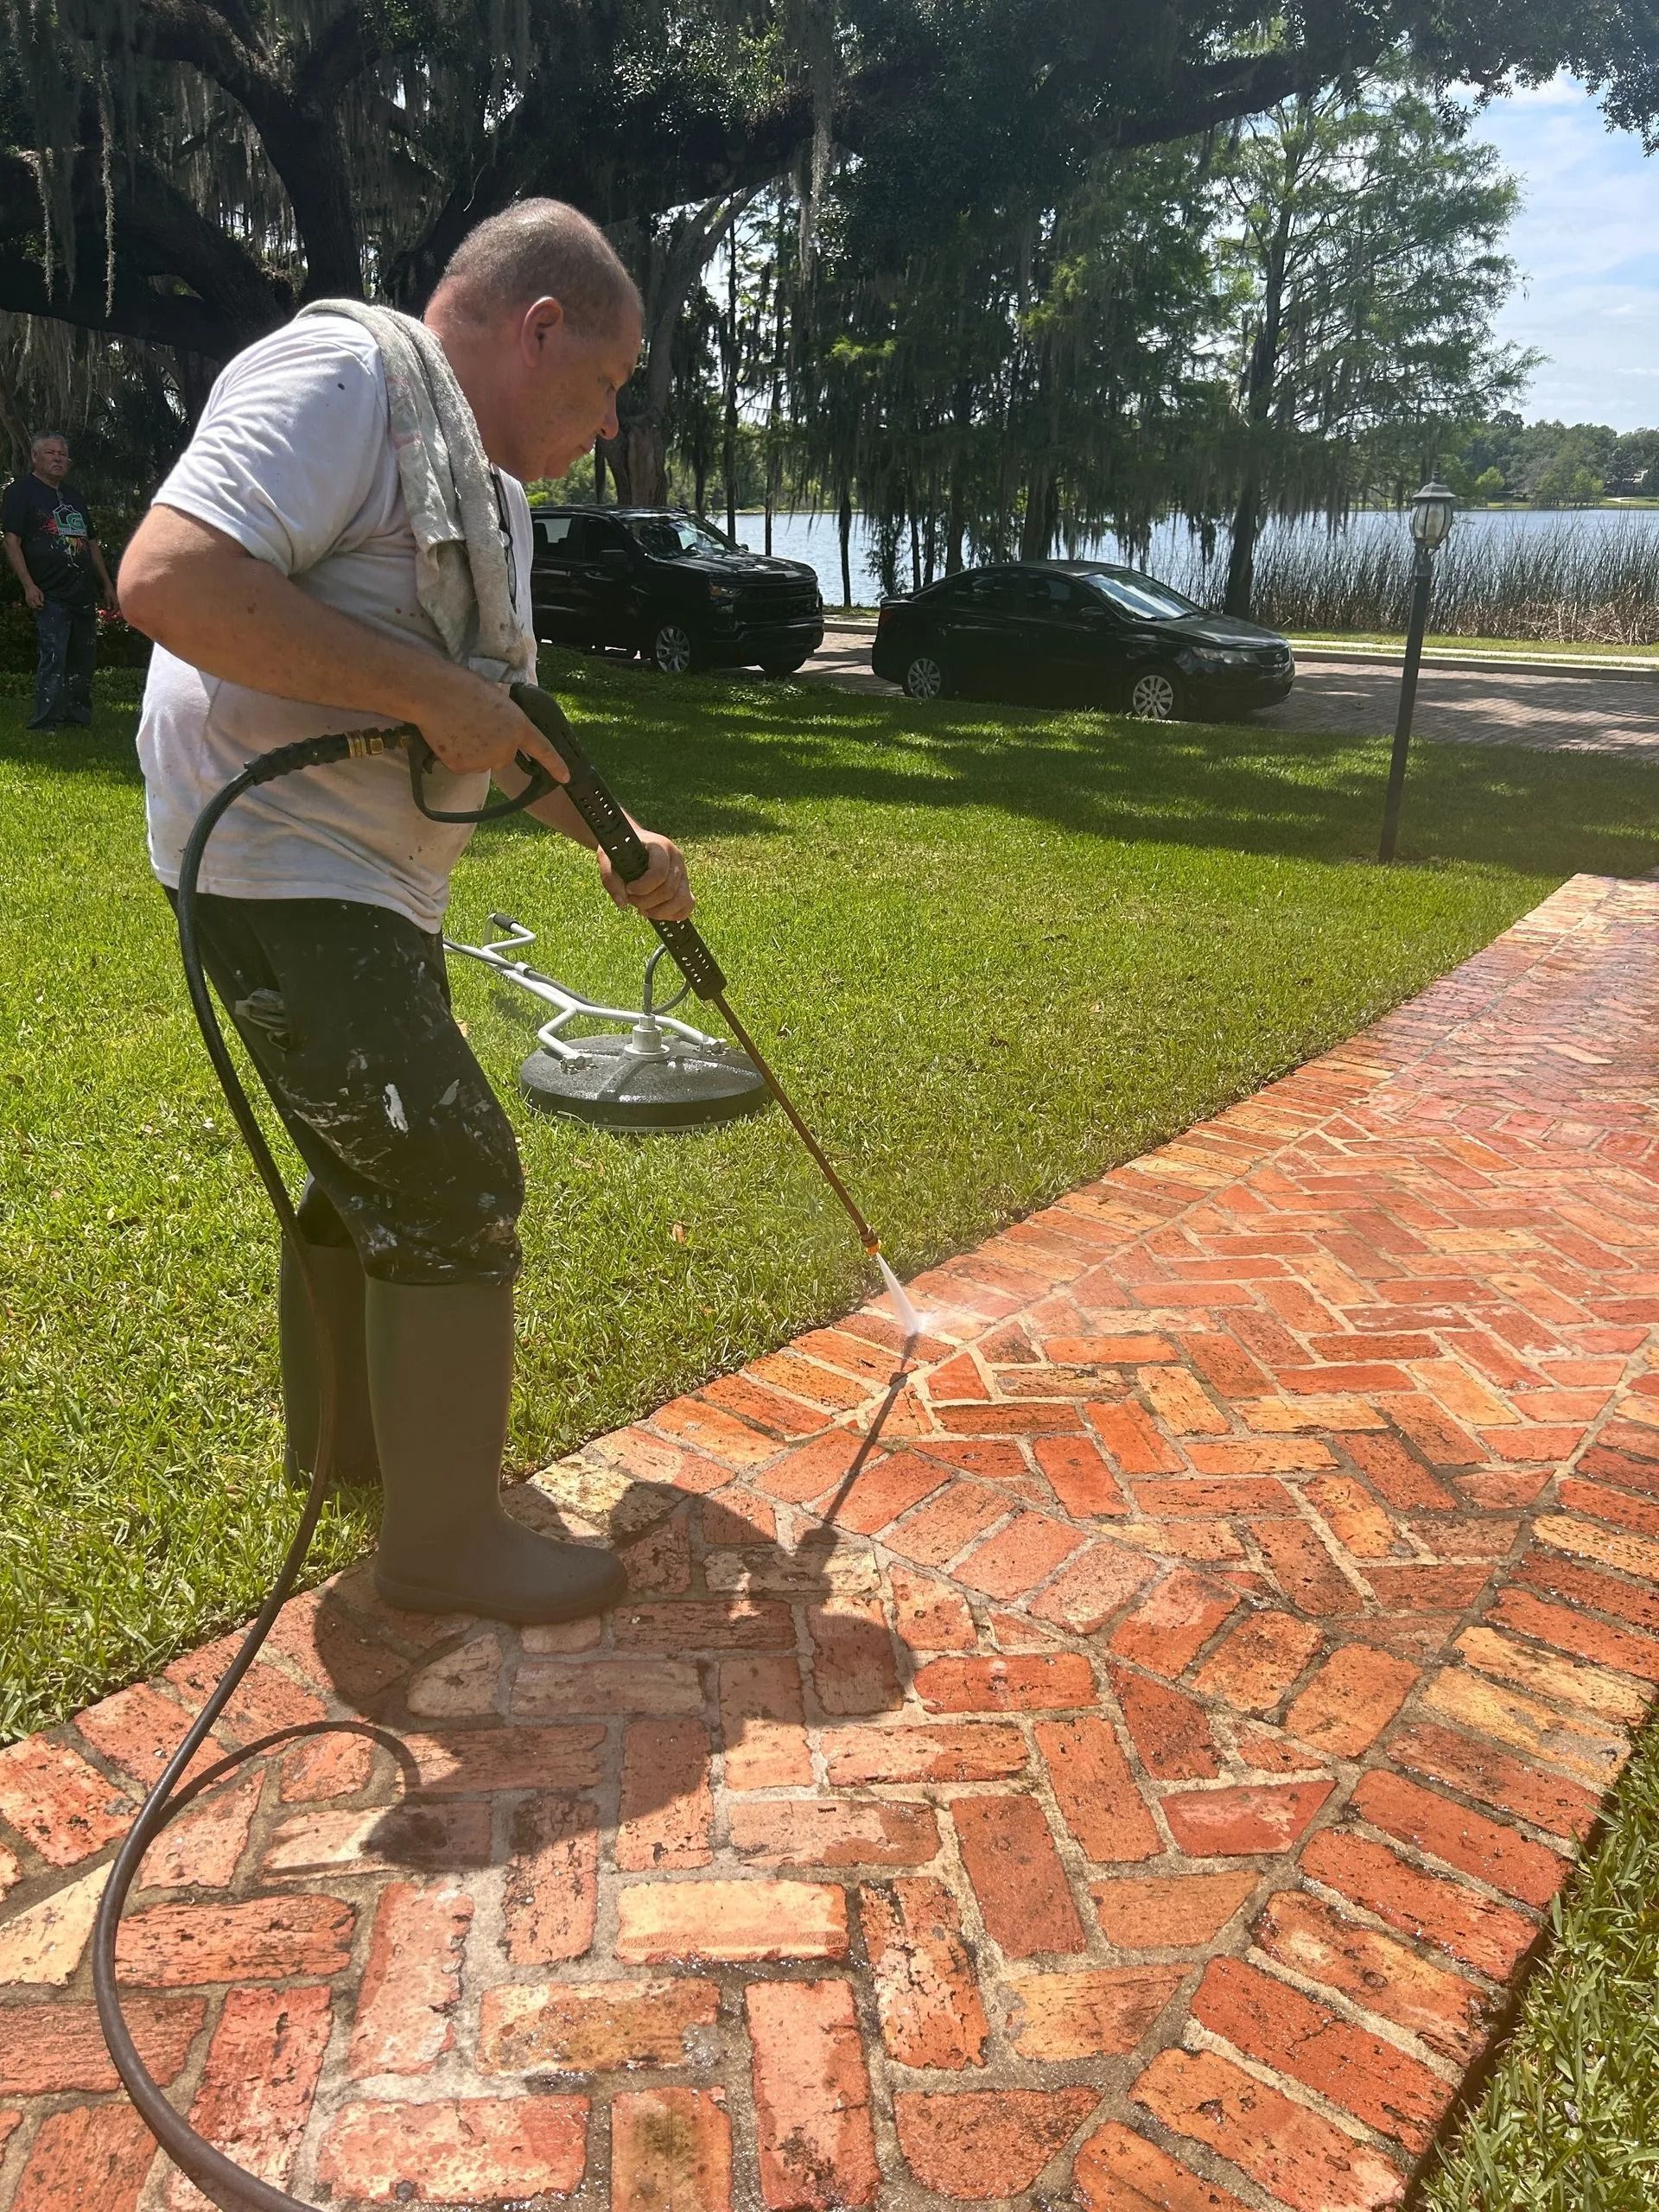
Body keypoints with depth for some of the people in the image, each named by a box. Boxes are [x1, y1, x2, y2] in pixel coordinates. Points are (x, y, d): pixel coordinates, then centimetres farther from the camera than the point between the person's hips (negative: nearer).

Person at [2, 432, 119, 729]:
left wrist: (107, 584, 20)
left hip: (84, 593, 7)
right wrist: (28, 586, -16)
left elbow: (92, 543, 26)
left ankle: (78, 716, 22)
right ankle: (45, 723, -10)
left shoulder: (74, 495, 21)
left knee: (83, 659, 10)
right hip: (50, 595, -7)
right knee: (53, 657, -13)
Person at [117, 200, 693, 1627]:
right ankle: (446, 1540, 6)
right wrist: (434, 692, -25)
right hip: (279, 867, -10)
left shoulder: (492, 491, 16)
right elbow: (169, 577, -28)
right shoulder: (341, 375, -14)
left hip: (373, 881, 10)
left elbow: (501, 722, 22)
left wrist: (618, 842, 10)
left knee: (374, 1160, 20)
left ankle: (339, 1428, 39)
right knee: (456, 1181, -9)